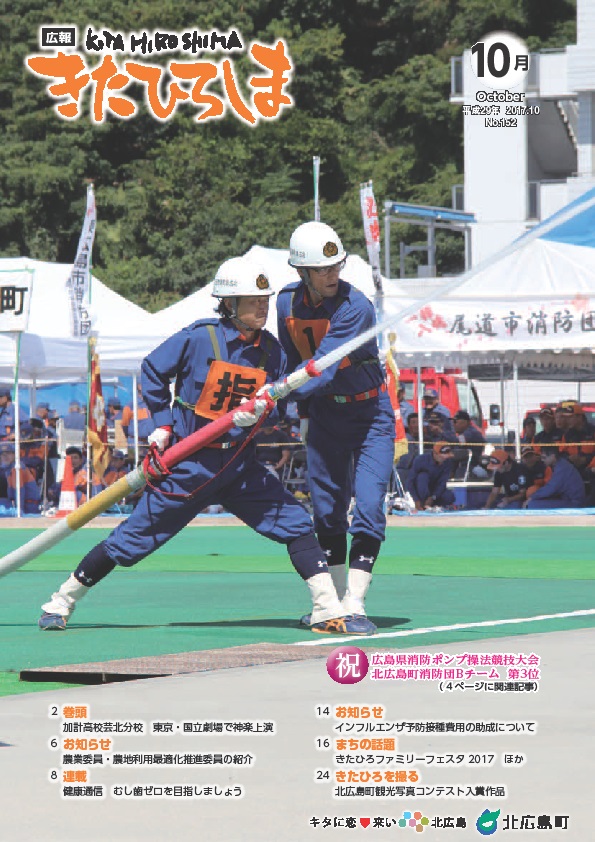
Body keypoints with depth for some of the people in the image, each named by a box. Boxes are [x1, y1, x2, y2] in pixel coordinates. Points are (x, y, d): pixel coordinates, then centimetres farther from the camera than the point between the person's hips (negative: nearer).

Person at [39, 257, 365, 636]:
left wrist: (263, 408, -16)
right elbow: (152, 371, 1)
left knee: (296, 522, -9)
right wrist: (163, 423, -3)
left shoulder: (270, 350, 1)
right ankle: (61, 602, 14)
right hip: (189, 465, -4)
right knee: (135, 537, -1)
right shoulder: (199, 338, -12)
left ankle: (328, 612, -6)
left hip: (240, 465, 4)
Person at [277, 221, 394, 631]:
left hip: (371, 413, -5)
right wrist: (304, 413, 10)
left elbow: (322, 369, -36)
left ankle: (354, 603, -15)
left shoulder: (356, 307, -26)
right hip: (324, 412, 5)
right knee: (327, 509, 8)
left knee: (368, 506, -15)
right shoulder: (288, 303, -7)